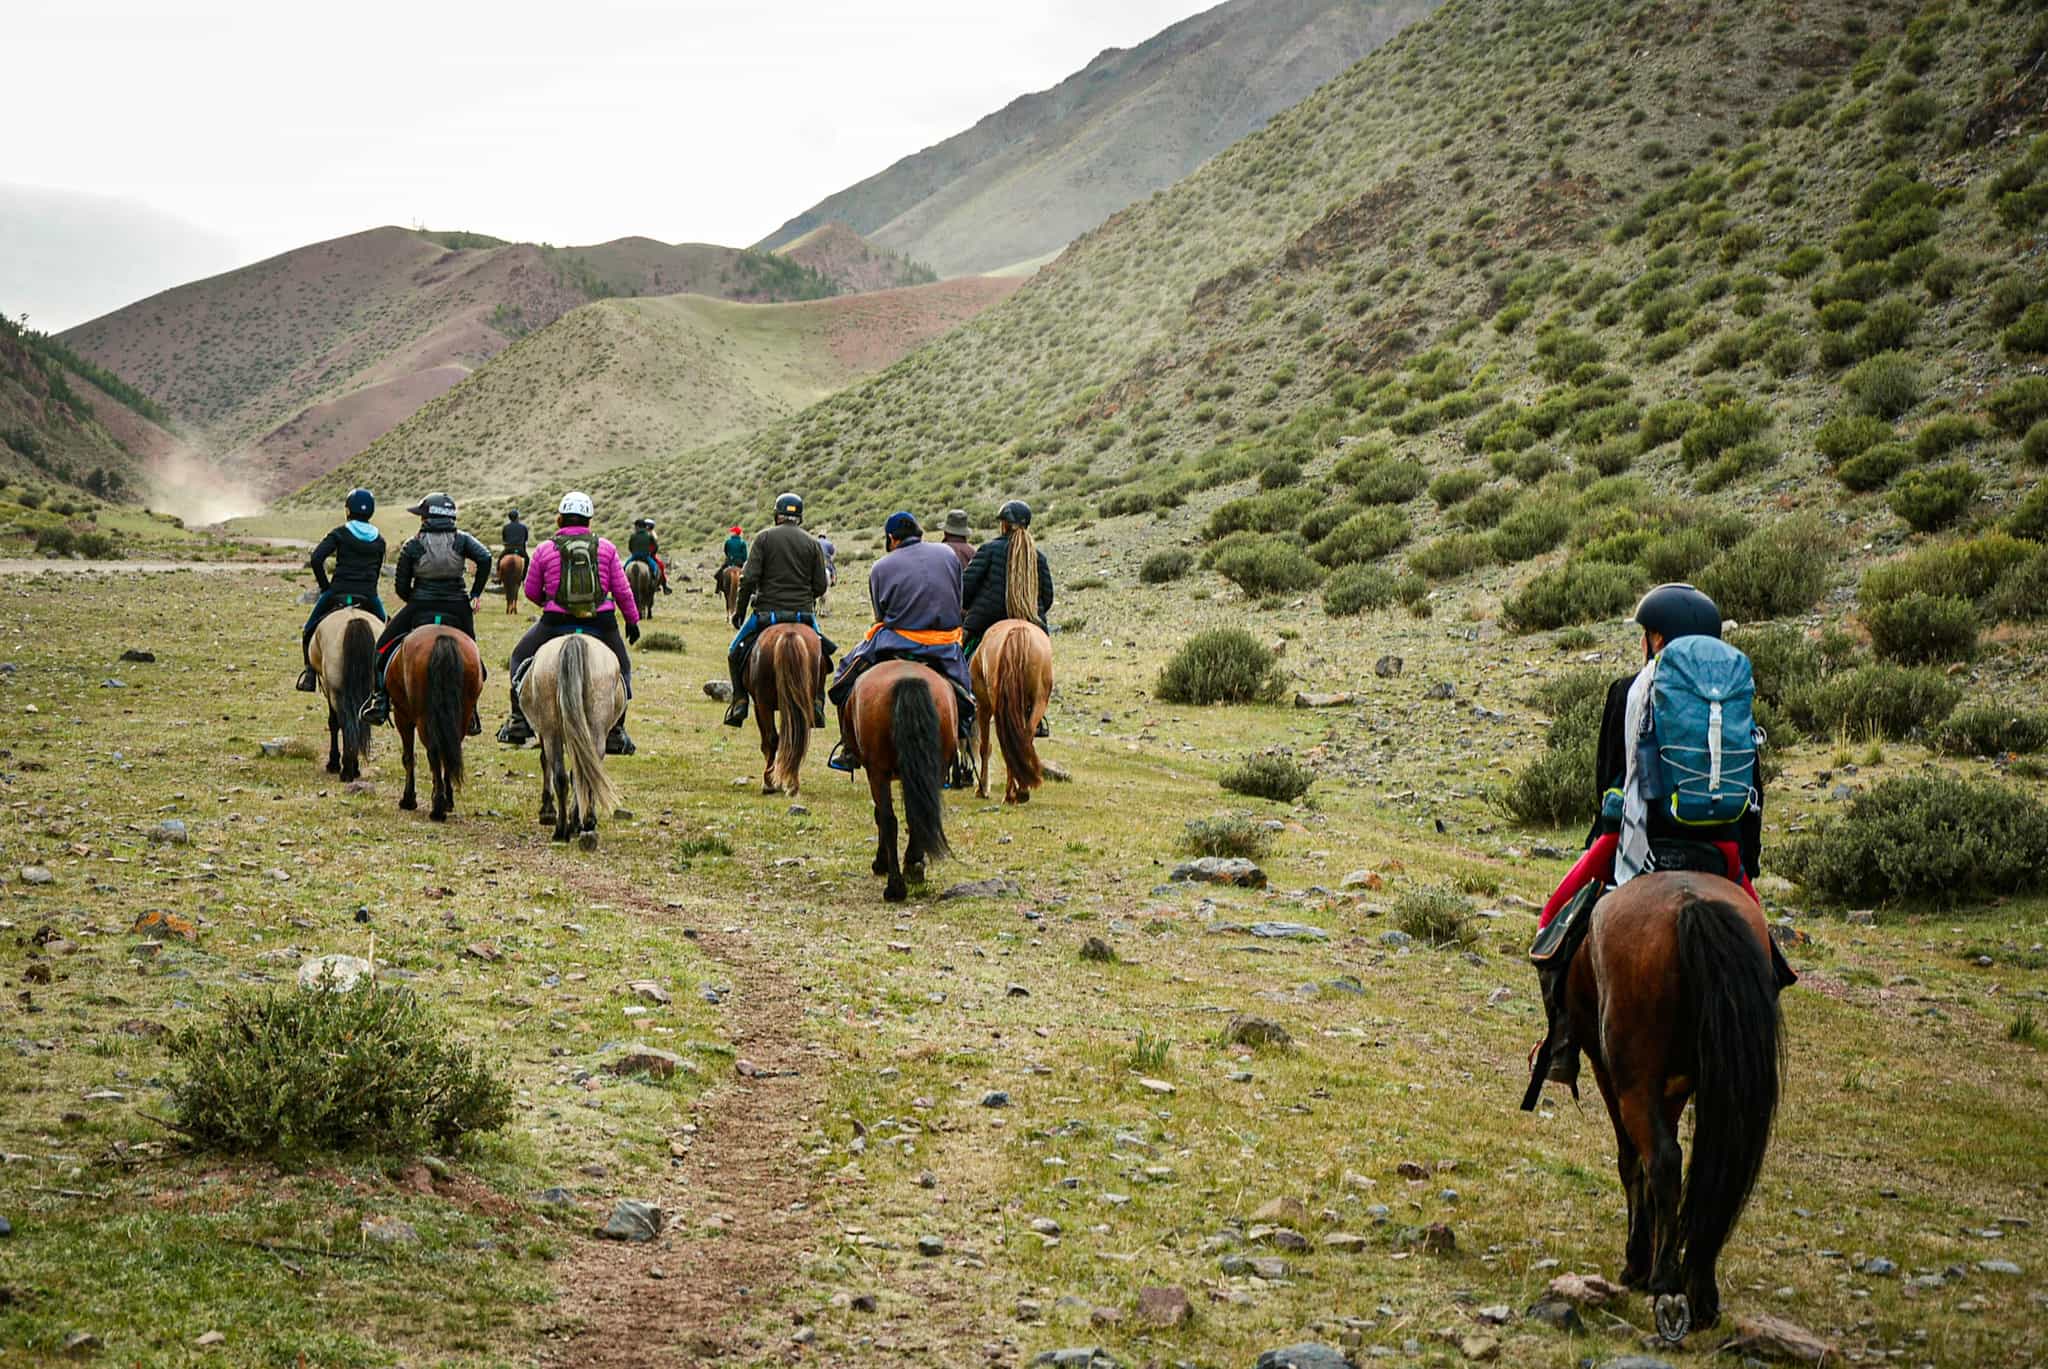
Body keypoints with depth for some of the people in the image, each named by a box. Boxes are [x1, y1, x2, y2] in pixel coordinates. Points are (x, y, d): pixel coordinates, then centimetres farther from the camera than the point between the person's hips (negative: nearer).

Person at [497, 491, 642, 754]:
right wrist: (633, 620, 15)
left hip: (556, 623, 0)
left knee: (521, 659, 23)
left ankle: (519, 724, 17)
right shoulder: (606, 548, 2)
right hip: (602, 624, 1)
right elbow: (622, 590, 3)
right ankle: (615, 734, 18)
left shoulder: (545, 549, 0)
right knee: (620, 670, 23)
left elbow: (531, 591, 8)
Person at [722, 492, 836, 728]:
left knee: (736, 652, 16)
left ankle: (739, 702, 2)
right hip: (804, 613, 2)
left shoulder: (764, 538, -1)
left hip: (767, 612, -2)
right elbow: (820, 586, 1)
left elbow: (749, 578, -8)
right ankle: (816, 701, 6)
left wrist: (740, 610, 2)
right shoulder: (812, 543, 4)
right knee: (821, 654, 23)